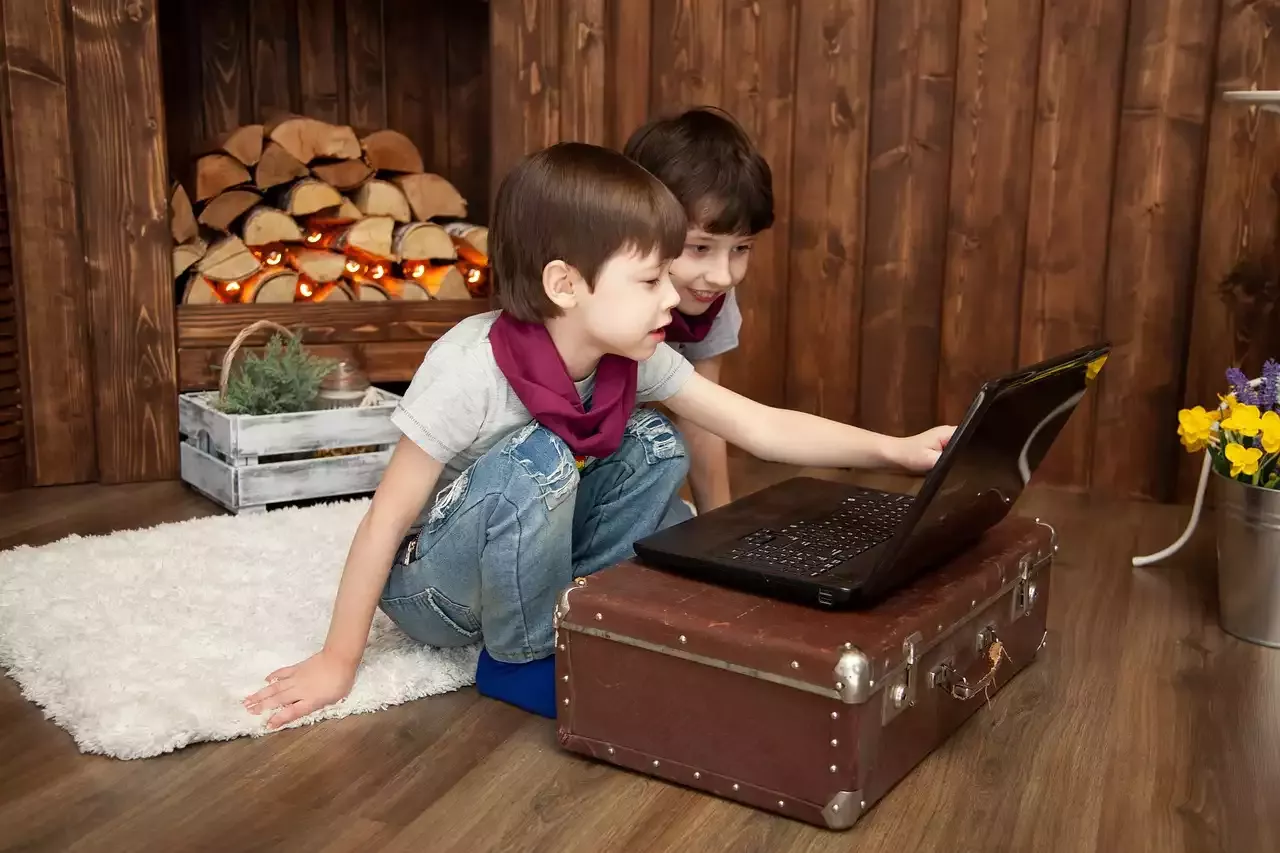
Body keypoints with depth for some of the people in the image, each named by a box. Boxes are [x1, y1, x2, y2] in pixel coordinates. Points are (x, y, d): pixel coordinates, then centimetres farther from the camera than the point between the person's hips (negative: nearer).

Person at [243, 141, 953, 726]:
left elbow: (758, 426, -10)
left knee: (655, 446, -9)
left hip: (523, 555, 6)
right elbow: (385, 520, -24)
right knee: (538, 460, -34)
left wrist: (892, 450, -19)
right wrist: (338, 662, -19)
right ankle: (520, 657, -11)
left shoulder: (633, 360, -13)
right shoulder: (470, 371, -31)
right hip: (425, 583, -6)